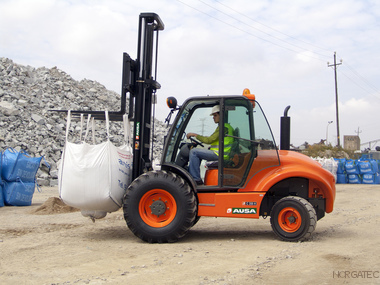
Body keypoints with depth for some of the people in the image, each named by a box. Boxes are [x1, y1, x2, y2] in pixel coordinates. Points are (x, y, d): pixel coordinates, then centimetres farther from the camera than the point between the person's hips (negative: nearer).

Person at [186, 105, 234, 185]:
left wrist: (195, 135, -10)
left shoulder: (223, 127, -13)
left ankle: (196, 179, -14)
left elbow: (209, 140, -19)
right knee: (197, 152, 22)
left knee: (193, 151, -14)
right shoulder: (227, 126, 19)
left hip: (219, 155, -11)